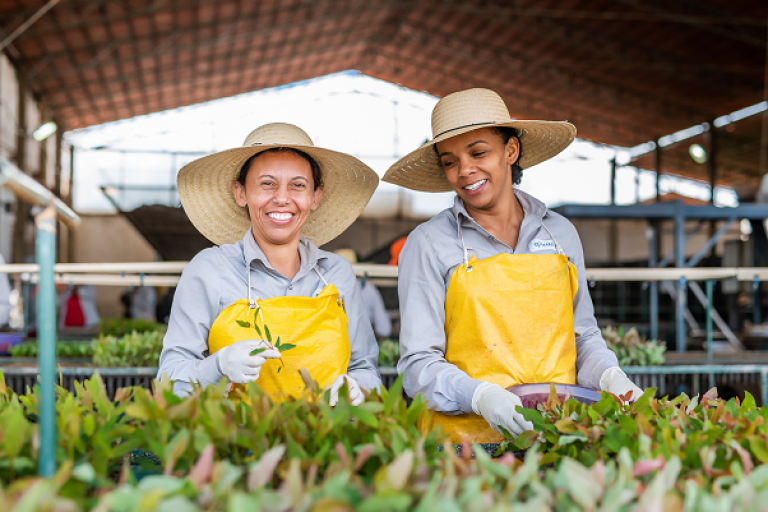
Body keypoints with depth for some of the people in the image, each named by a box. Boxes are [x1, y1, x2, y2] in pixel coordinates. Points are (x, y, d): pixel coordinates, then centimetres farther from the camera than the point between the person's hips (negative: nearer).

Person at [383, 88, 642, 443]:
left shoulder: (561, 234, 13)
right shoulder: (428, 244, 1)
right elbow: (418, 364, -2)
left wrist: (610, 377, 0)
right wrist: (481, 397, -20)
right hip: (468, 441, -3)